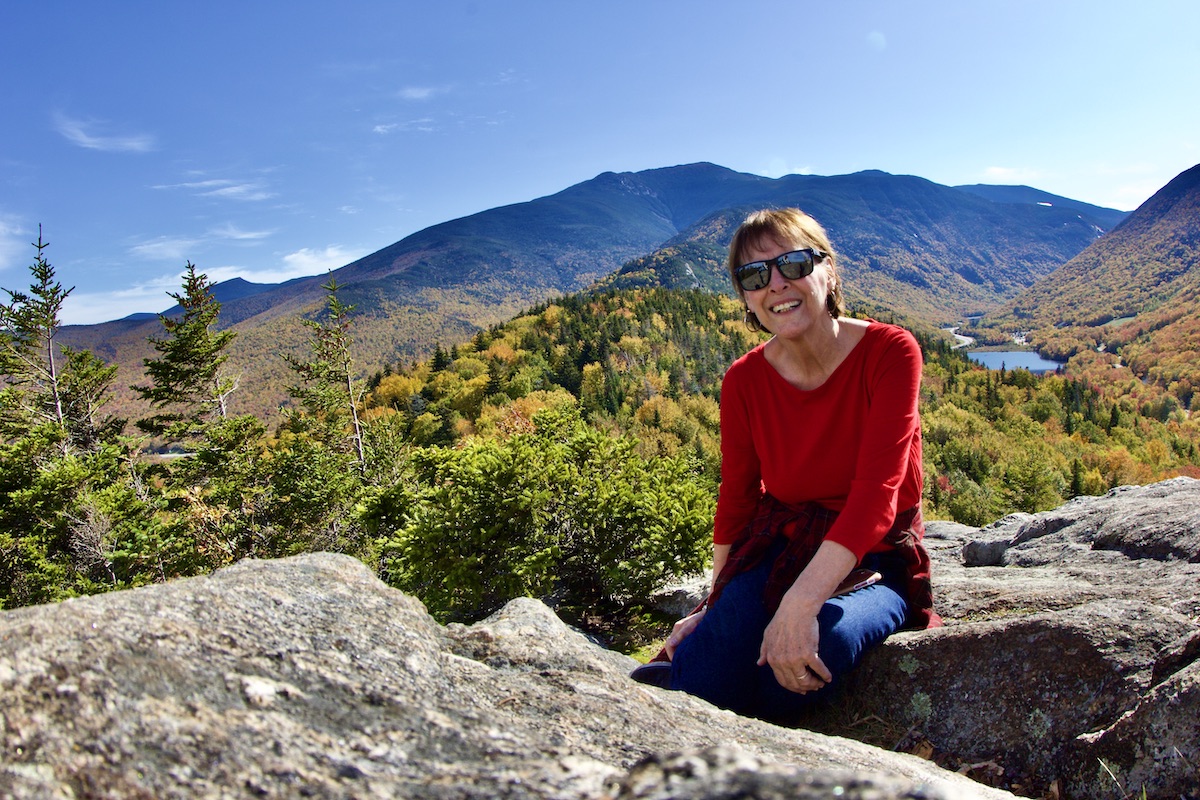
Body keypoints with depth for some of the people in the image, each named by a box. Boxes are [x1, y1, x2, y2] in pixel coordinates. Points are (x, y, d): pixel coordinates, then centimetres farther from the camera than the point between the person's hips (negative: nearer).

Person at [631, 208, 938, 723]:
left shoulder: (889, 352, -15)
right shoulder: (744, 381, -5)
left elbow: (877, 491, -24)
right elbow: (737, 498, 4)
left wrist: (801, 603, -33)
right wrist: (714, 608, -2)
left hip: (875, 563, -1)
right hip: (781, 549, 1)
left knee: (816, 647, -34)